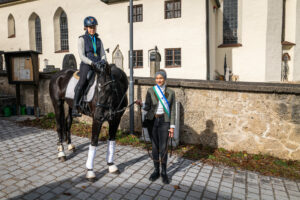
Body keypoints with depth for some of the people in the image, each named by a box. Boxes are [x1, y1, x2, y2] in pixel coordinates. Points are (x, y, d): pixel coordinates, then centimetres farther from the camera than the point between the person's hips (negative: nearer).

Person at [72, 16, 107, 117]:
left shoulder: (98, 40, 19)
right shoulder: (82, 39, 6)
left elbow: (103, 54, 15)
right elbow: (82, 56, -4)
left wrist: (103, 61, -8)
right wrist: (91, 63, -20)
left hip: (98, 65, 4)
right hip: (86, 65, -4)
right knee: (82, 81, -27)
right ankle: (74, 108, -25)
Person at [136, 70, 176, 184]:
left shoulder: (170, 92, 1)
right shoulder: (150, 91, 1)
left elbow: (172, 110, 1)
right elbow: (147, 107, 0)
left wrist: (172, 126, -2)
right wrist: (141, 104, -22)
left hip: (164, 121, -1)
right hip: (152, 120, 1)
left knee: (163, 147, -1)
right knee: (155, 146, 9)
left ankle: (164, 172, 17)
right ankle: (156, 171, 24)